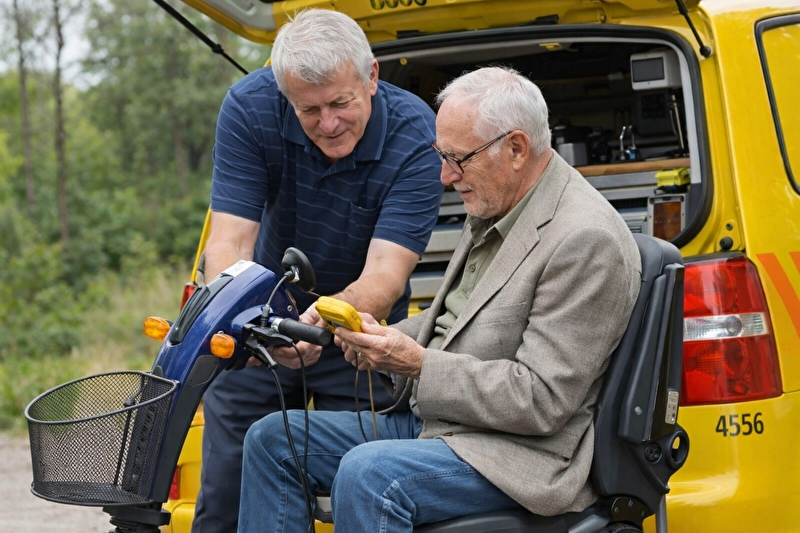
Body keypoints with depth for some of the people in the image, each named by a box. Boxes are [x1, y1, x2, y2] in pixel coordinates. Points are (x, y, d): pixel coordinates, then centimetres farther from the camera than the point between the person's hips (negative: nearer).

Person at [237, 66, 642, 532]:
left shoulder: (586, 239, -19)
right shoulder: (494, 210, 12)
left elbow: (542, 398, -22)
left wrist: (419, 364, -21)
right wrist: (386, 340, 3)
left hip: (519, 454, -10)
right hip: (430, 418, 10)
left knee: (367, 473, -34)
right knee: (272, 439, 4)